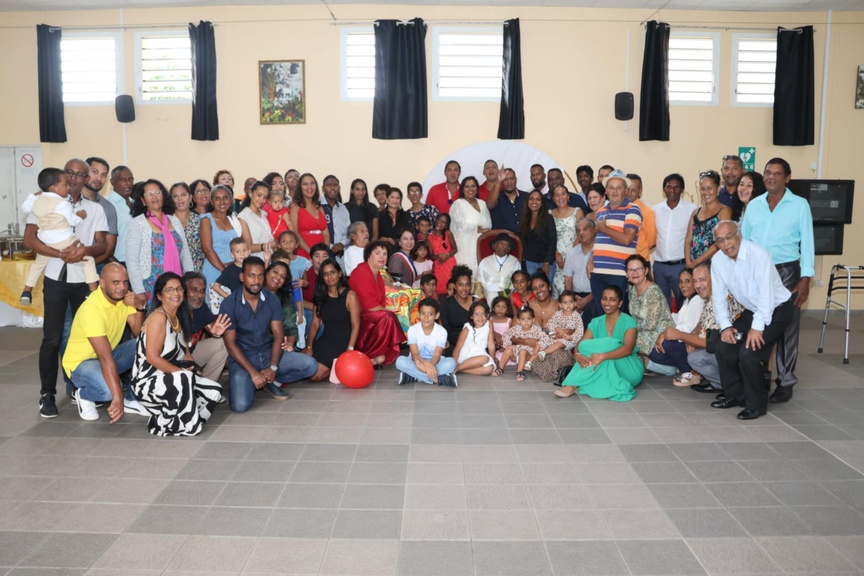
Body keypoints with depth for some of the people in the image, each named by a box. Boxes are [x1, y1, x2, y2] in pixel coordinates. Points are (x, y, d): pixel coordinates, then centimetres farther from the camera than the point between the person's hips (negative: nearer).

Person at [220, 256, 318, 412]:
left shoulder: (271, 299, -1)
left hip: (268, 354, 3)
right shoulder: (229, 304, -12)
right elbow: (230, 344, -13)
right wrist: (253, 373, -20)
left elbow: (278, 335, -4)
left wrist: (273, 368, -17)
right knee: (240, 405, -25)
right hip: (242, 359, -3)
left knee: (310, 365, -15)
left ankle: (269, 382, 2)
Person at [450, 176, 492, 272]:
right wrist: (479, 229, -1)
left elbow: (489, 224, 10)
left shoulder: (482, 204, 17)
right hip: (465, 247, -5)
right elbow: (463, 226, -9)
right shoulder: (458, 204, 0)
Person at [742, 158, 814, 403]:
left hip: (786, 272, -3)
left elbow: (807, 243, -3)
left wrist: (805, 279, -11)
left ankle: (785, 382, 11)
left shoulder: (800, 205, -1)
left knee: (787, 327, 2)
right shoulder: (753, 205, 8)